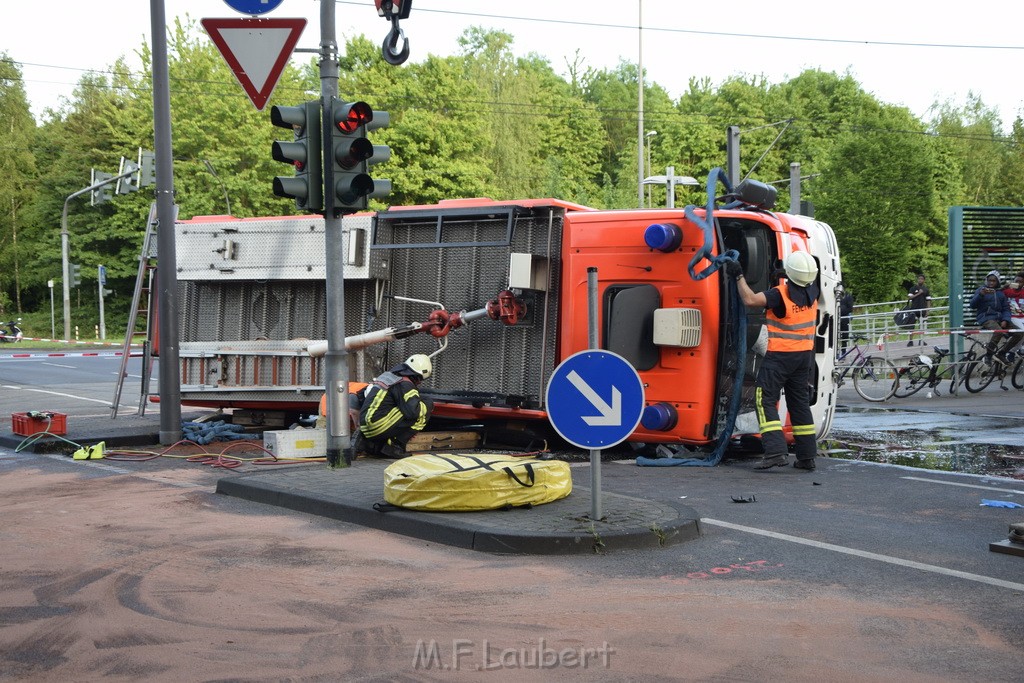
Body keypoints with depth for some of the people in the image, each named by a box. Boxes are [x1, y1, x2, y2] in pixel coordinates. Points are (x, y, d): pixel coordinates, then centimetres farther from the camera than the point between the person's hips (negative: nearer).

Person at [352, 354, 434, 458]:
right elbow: (413, 411, -19)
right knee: (426, 407, -9)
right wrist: (425, 401, 2)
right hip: (380, 426, -9)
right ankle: (396, 445, -8)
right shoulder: (405, 384, -8)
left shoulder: (388, 375, 18)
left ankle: (363, 442, 14)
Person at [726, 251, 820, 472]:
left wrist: (739, 276, -14)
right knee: (800, 403, 13)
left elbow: (750, 299, -26)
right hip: (805, 355, 7)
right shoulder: (813, 292, 2)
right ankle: (807, 456, 15)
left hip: (780, 356, -7)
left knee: (766, 400, -3)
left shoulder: (781, 294, -20)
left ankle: (775, 451, -16)